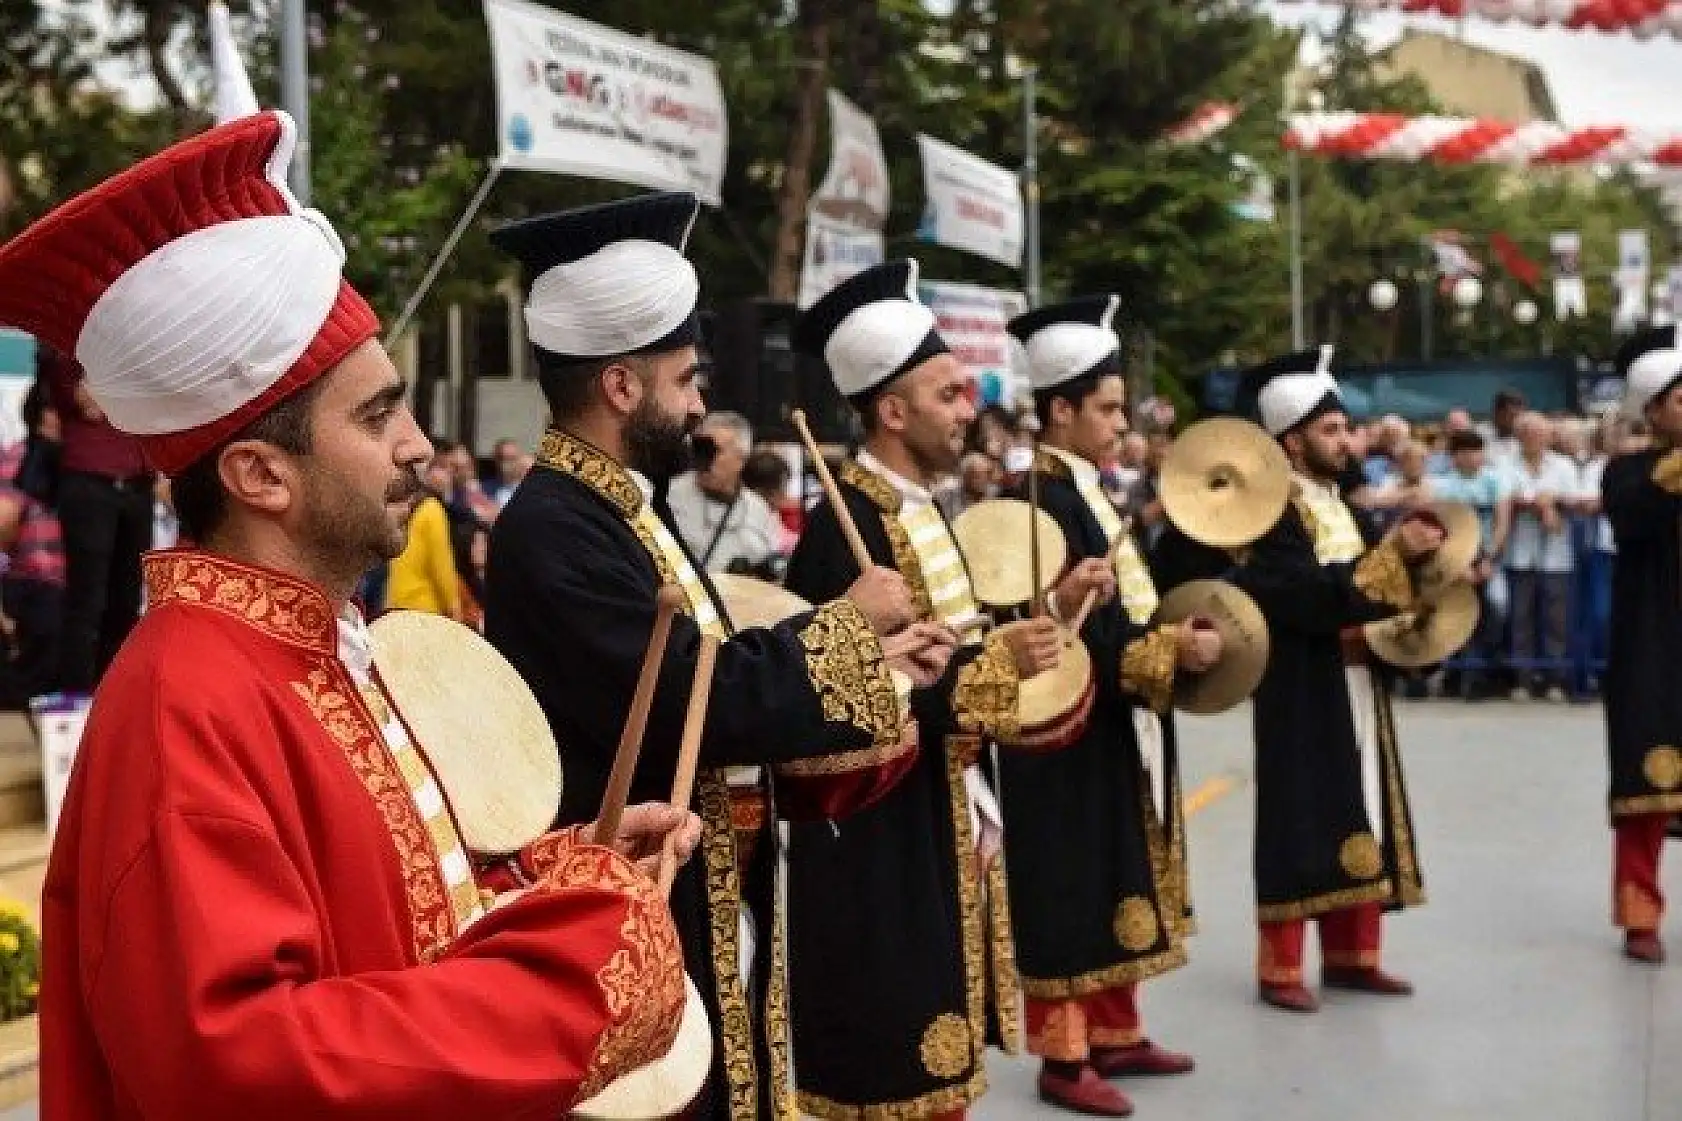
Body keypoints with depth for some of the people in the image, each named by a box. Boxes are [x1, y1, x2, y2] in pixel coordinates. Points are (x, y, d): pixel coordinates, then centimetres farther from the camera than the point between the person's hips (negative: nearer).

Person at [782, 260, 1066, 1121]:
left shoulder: (922, 508, 10)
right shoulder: (843, 527, -20)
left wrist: (1017, 653, 4)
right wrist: (998, 662, -25)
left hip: (948, 814, 9)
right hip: (884, 832, -9)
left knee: (940, 1044, 17)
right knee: (895, 1051, 1)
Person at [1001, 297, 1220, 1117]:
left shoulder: (1087, 492, 12)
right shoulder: (1040, 500, -18)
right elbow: (1069, 630, -23)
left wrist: (1174, 636, 3)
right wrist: (1171, 649, -20)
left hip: (1117, 731, 10)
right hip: (1072, 733, -10)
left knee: (1117, 882, 16)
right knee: (1074, 889, -1)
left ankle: (1115, 1034, 27)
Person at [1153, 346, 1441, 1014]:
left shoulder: (1336, 503, 14)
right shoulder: (1273, 514, -15)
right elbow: (1318, 594, -27)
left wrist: (1408, 559, 1)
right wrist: (1395, 554, -27)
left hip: (1356, 688, 9)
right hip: (1304, 695, -9)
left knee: (1358, 819, 12)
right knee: (1301, 821, -3)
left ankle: (1350, 955, 22)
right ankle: (1280, 969, 5)